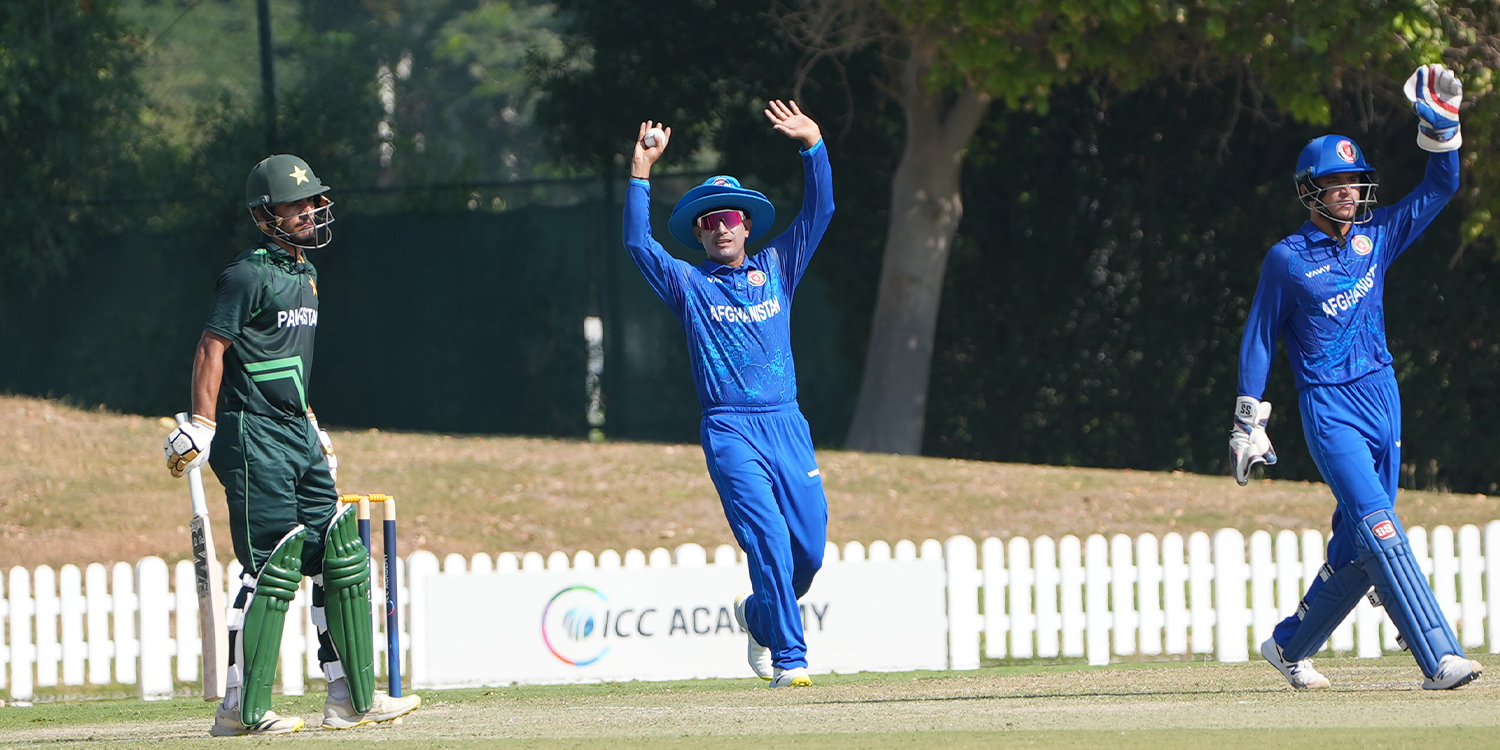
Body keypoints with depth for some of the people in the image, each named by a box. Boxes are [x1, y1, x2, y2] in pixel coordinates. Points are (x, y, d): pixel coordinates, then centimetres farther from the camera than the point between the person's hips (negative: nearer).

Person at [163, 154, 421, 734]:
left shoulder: (305, 273, 18)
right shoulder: (250, 275, -11)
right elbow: (212, 348, -15)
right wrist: (201, 426, -21)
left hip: (298, 437, 10)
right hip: (254, 440, -10)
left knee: (343, 559, 7)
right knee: (274, 568, -11)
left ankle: (352, 698, 12)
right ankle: (242, 709, -7)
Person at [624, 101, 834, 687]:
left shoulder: (776, 269, 16)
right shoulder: (689, 283, 8)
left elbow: (818, 212, 9)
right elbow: (638, 244, -6)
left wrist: (813, 144, -2)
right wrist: (641, 173, -12)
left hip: (787, 424, 4)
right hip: (730, 431, -4)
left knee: (809, 548, 1)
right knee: (769, 541, -16)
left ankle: (758, 615, 30)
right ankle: (789, 659, -13)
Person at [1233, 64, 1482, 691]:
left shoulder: (1376, 237, 11)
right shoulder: (1287, 260, -1)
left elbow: (1439, 190, 9)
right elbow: (1259, 340, 3)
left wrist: (1440, 126, -5)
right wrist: (1248, 423, 1)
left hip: (1382, 399, 6)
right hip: (1329, 408, -6)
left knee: (1357, 547, 8)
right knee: (1380, 531, -18)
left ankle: (1290, 645, 27)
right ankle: (1439, 659, -27)